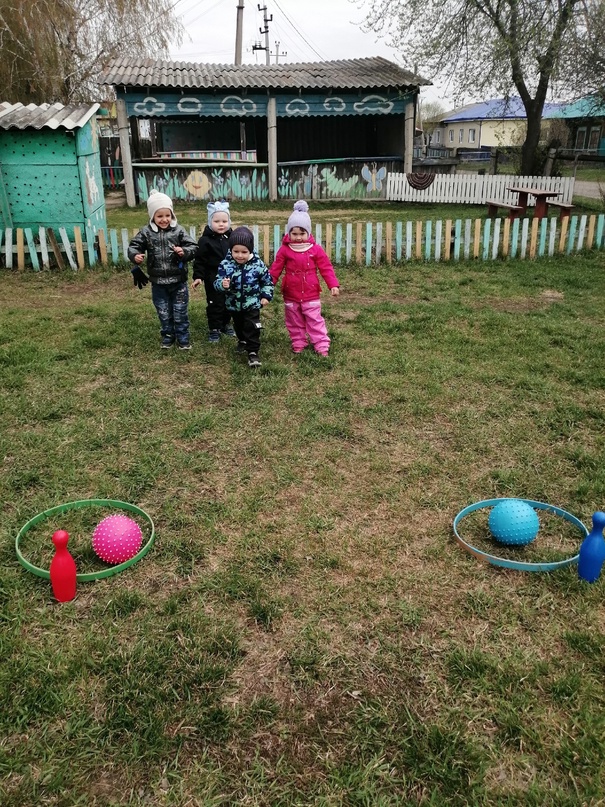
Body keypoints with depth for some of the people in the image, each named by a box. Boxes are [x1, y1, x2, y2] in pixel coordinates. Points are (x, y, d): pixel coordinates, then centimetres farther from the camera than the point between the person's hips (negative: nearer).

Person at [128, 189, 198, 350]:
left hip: (178, 281, -1)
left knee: (180, 311, 10)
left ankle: (183, 337, 25)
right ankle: (167, 336, 33)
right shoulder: (146, 232, -5)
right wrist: (135, 256, -23)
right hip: (158, 282, 1)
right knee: (163, 312, 15)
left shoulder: (178, 230, -8)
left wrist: (184, 251, -28)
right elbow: (133, 246, -1)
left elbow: (193, 247, -7)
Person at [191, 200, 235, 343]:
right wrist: (198, 277, -17)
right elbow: (199, 261, -11)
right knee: (215, 304, 2)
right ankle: (214, 329, 14)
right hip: (213, 280, -5)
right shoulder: (205, 241, -12)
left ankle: (226, 324, 34)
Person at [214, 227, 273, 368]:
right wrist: (223, 284, -40)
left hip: (252, 304, -3)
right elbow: (217, 282, -18)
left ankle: (253, 352, 6)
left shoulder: (258, 264, -16)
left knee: (252, 328, -3)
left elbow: (267, 280, -2)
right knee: (239, 325, 25)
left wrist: (266, 296, -6)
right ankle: (242, 341, 51)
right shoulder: (225, 264, -17)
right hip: (234, 304, 3)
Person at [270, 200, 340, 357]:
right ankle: (298, 344, 27)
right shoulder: (284, 250, -5)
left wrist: (333, 285, -12)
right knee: (294, 322, 13)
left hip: (311, 294, -1)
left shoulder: (315, 249, -6)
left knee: (315, 320, 3)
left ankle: (322, 345, 10)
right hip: (291, 295, 1)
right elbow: (275, 269, -2)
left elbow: (326, 268, -4)